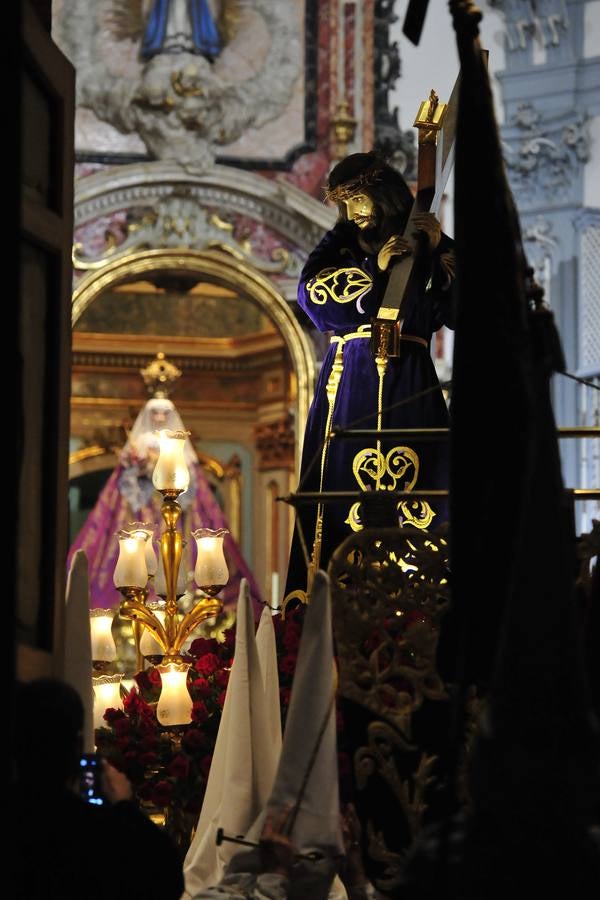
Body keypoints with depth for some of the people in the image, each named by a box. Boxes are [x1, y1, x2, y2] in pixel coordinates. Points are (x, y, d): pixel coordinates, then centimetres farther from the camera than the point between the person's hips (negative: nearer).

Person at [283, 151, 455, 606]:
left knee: (413, 480, -8)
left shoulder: (424, 247, 10)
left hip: (408, 383, -1)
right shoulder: (340, 246, 15)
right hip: (350, 380, 1)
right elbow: (313, 297, -1)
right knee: (345, 477, -7)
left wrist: (438, 249, -9)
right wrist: (375, 270, -6)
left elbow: (452, 309, -2)